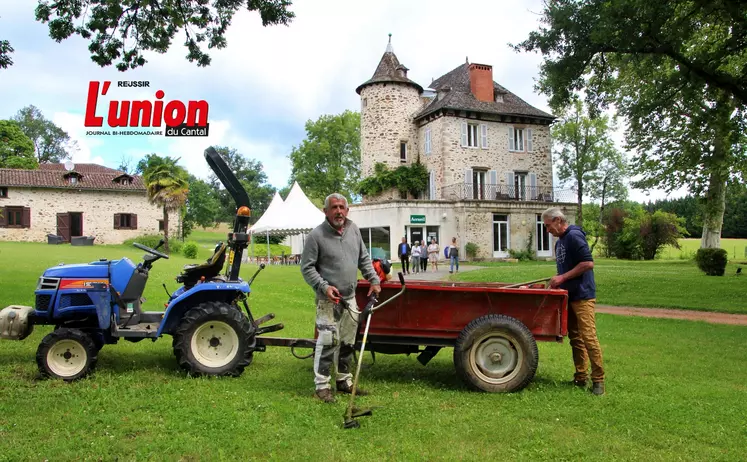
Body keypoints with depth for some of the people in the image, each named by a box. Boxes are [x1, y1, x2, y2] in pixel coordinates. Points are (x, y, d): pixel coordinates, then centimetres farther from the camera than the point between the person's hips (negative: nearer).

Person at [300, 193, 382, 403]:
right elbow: (307, 268, -9)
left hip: (350, 298, 6)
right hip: (329, 300, -6)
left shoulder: (354, 230, 6)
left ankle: (344, 381, 28)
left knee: (348, 343, 14)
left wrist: (374, 280, 7)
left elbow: (364, 259, 16)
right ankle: (321, 386, 5)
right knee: (327, 342, -7)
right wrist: (324, 287, -18)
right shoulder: (316, 235, -12)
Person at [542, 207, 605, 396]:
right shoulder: (559, 242, 16)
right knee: (575, 338, 11)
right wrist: (557, 280, 8)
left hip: (582, 295, -10)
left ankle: (598, 380, -2)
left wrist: (563, 277, -18)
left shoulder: (574, 236, -13)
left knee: (588, 337, -10)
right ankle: (580, 377, 17)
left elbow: (588, 263, -21)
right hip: (569, 295, 10)